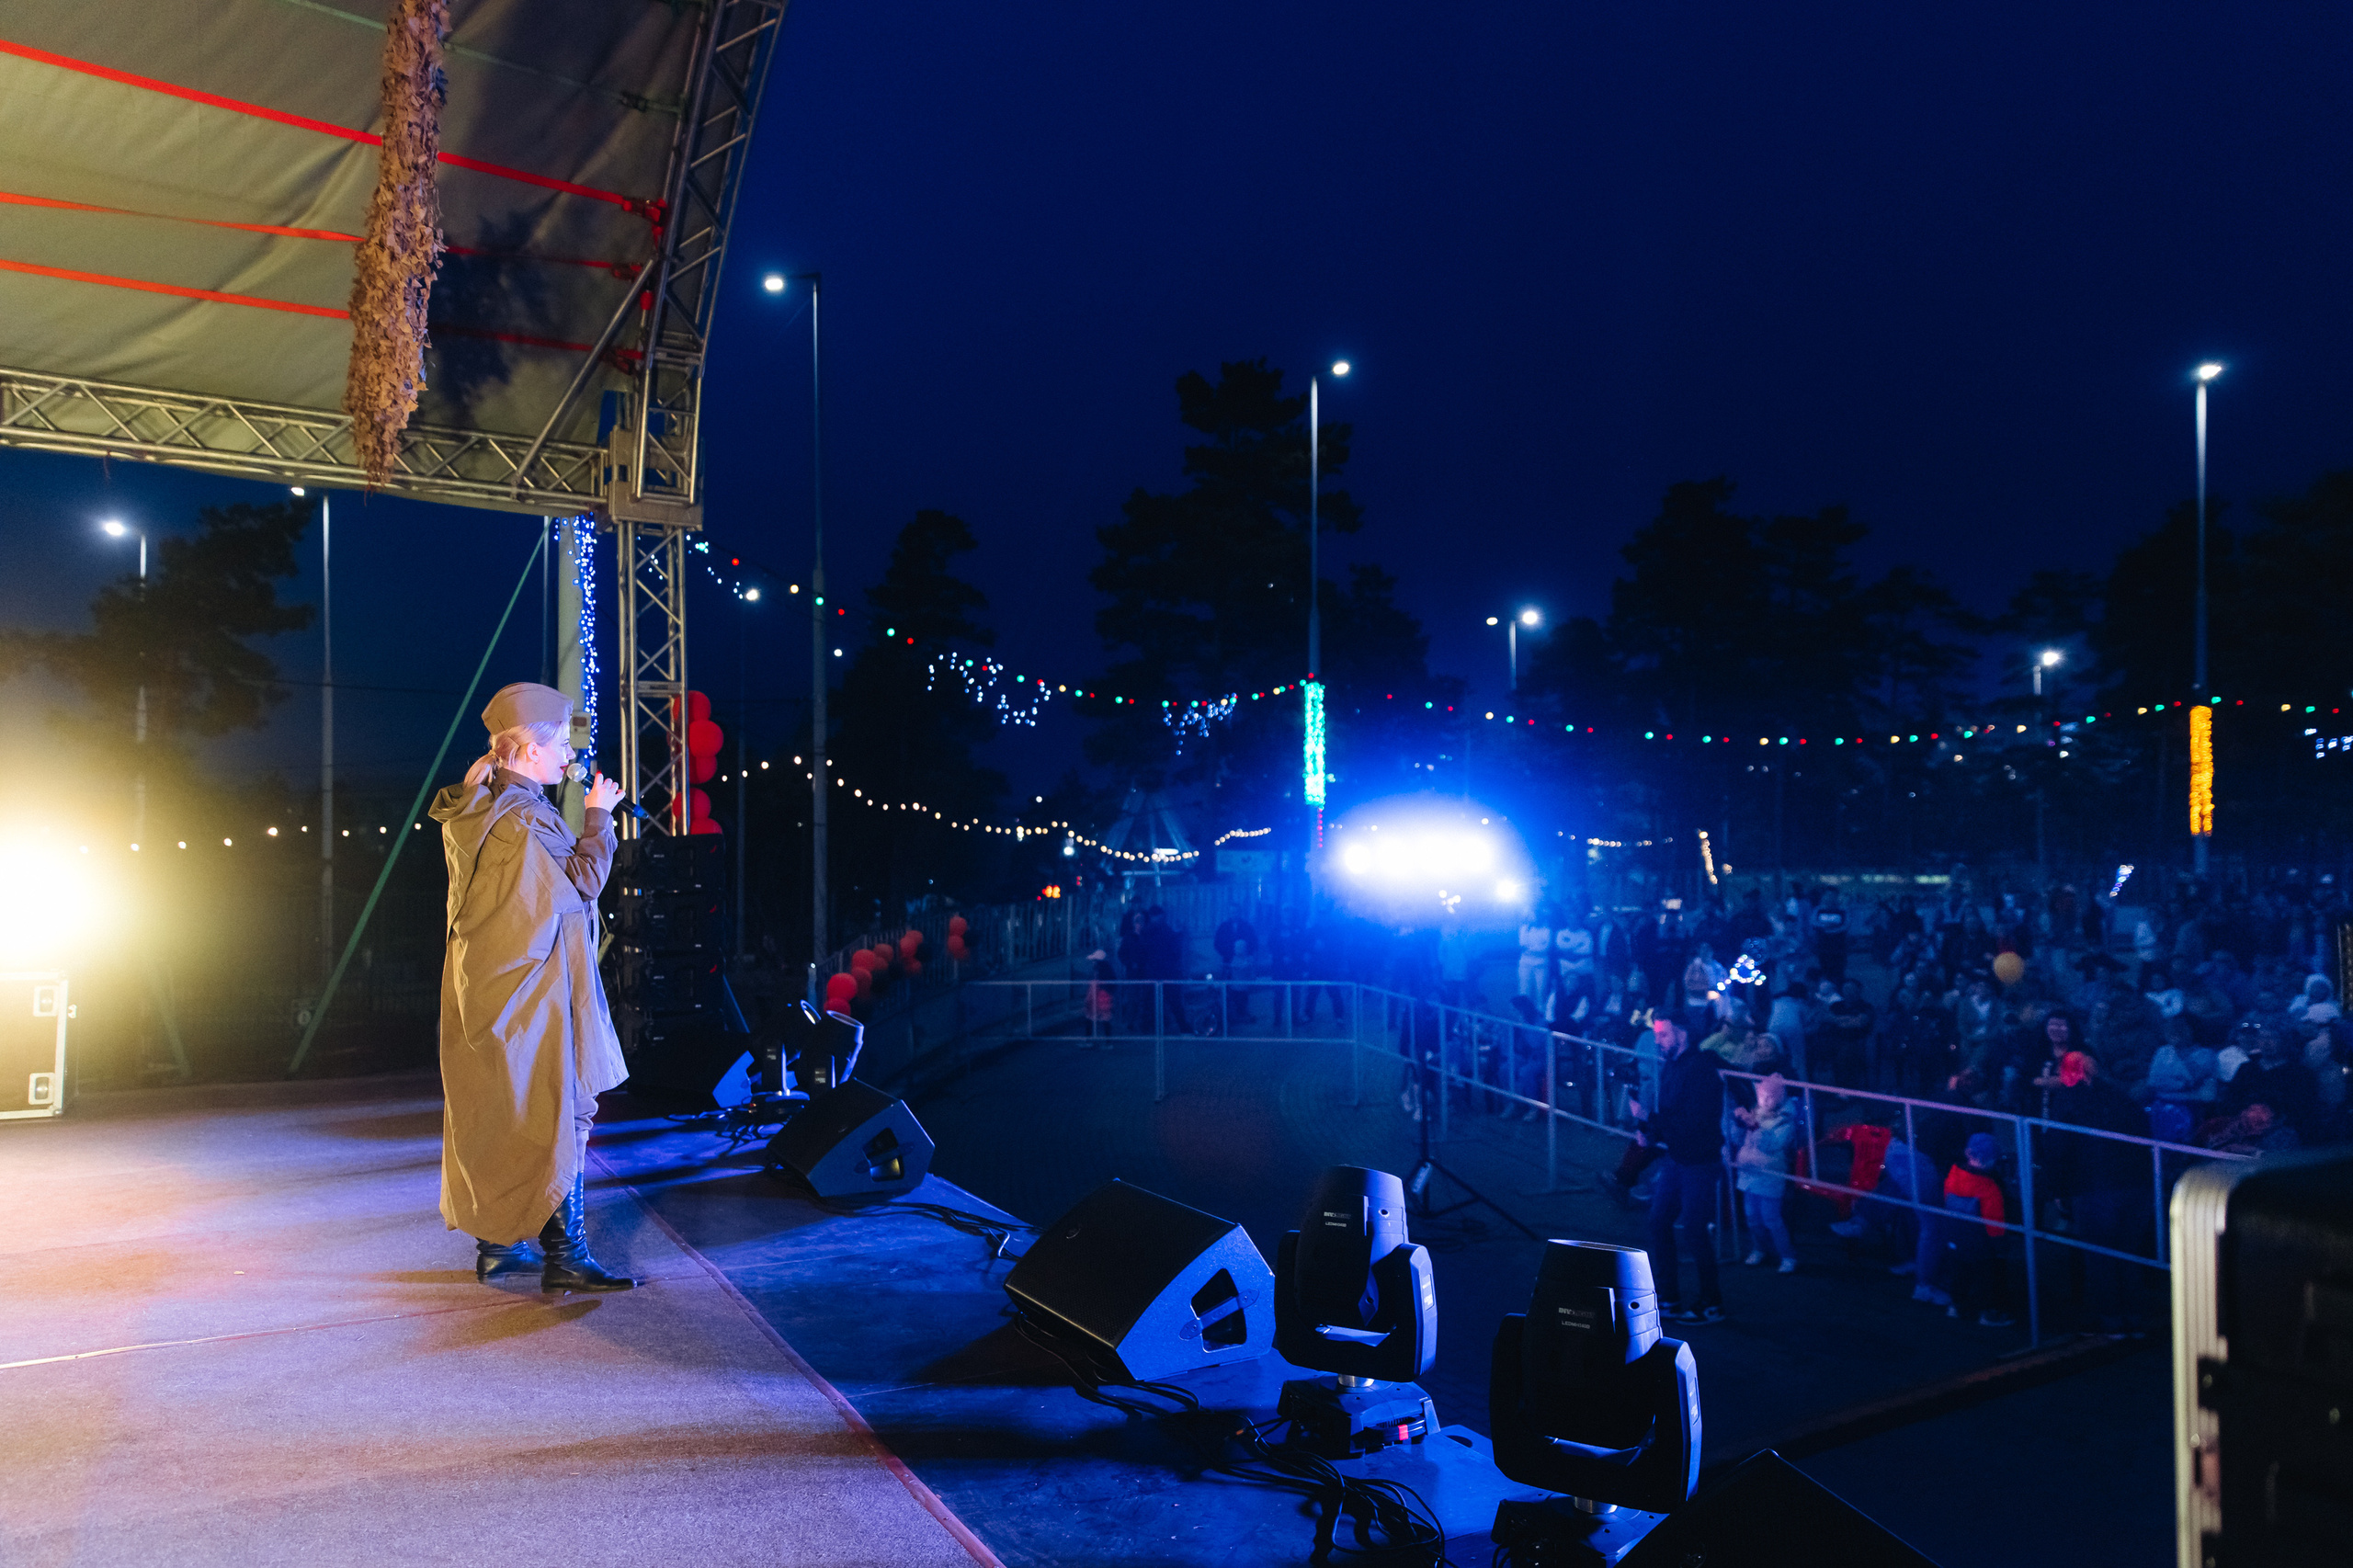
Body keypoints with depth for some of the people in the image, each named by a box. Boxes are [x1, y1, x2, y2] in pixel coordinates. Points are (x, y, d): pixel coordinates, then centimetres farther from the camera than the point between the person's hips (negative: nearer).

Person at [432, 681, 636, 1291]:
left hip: (484, 985, 10)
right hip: (529, 989, -10)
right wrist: (598, 814, -5)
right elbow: (583, 881, -15)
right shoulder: (517, 815, -21)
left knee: (495, 1117, 16)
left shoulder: (475, 805, 11)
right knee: (559, 1116, -5)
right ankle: (564, 1256, -2)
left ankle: (497, 1243, 26)